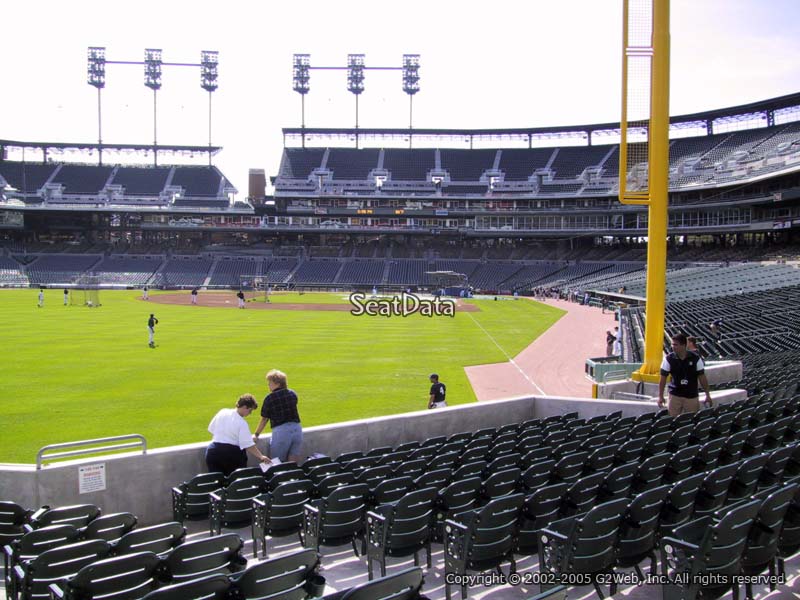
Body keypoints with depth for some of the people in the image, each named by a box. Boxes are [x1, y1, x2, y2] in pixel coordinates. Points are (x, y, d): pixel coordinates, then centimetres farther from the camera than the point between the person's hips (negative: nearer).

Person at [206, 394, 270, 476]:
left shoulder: (222, 412, 3)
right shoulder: (242, 423, -11)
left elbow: (211, 430, 11)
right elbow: (248, 445, -17)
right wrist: (261, 457, -16)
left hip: (213, 451, 4)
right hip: (233, 453, -4)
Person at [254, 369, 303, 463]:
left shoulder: (270, 398, -4)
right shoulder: (292, 394, 9)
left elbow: (264, 419, 3)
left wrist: (256, 434, 15)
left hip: (281, 431, -5)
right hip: (297, 429, 5)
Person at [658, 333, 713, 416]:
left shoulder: (695, 359, -6)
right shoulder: (669, 359, -6)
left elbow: (702, 377, 1)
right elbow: (663, 378, -1)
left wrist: (707, 395, 2)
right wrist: (660, 396, -4)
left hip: (692, 396, 0)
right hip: (675, 396, 0)